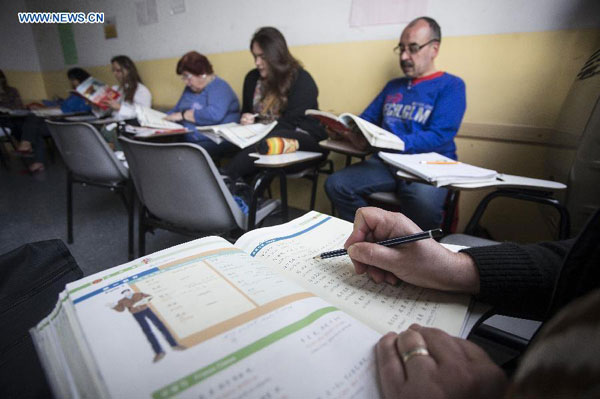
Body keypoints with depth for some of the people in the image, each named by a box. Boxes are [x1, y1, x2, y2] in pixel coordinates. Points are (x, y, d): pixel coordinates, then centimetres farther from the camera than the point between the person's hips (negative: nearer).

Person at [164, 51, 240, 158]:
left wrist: (183, 115, -13)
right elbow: (176, 110, 29)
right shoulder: (190, 88, 22)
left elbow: (215, 114, -24)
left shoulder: (219, 87, -6)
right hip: (188, 140, 8)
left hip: (217, 142, -8)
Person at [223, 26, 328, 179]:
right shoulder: (252, 78, 15)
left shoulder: (302, 80, -3)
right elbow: (246, 112, 22)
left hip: (304, 140, -5)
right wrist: (246, 120, -3)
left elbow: (291, 122, -12)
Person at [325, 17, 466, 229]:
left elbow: (439, 136, -10)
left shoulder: (451, 85, 4)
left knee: (423, 200, -38)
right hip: (385, 162, 5)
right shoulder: (393, 86, 24)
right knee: (336, 184, -20)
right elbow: (366, 120, 22)